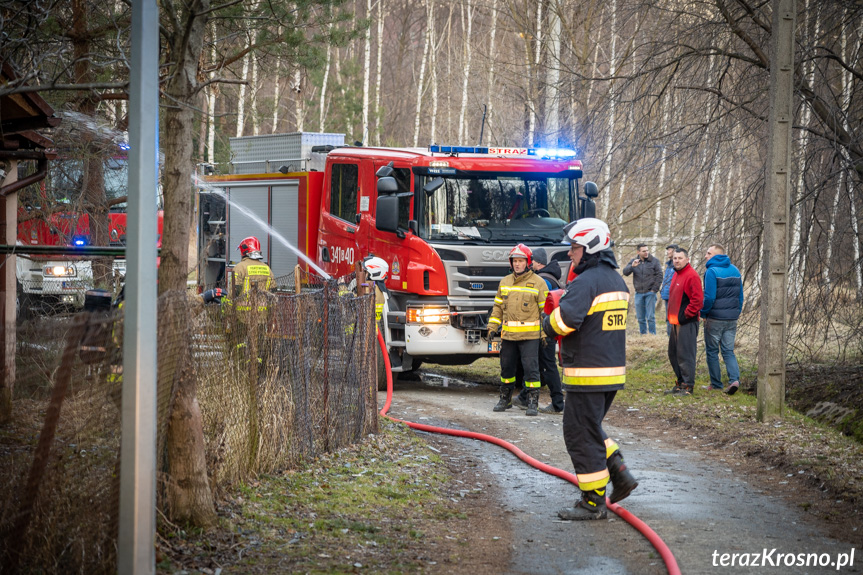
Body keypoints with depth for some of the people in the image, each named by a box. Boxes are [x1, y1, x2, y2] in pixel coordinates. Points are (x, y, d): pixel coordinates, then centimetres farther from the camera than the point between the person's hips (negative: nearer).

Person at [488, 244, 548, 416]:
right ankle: (505, 399, 25)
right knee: (506, 367, 12)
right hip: (508, 335, 5)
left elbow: (545, 309, -3)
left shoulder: (538, 283, -2)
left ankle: (532, 403, 0)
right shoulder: (505, 282, 12)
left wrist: (545, 332, -8)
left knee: (531, 368, -6)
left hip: (530, 335, -5)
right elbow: (498, 306, 18)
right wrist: (492, 327, 11)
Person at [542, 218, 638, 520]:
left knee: (581, 435, -1)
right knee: (591, 428, 23)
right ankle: (620, 475, 16)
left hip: (588, 373, -9)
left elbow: (564, 320, -28)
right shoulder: (617, 280, 14)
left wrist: (549, 324, -6)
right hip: (614, 370, 9)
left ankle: (594, 502, 4)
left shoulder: (586, 282, -17)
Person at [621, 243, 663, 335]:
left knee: (650, 317, -6)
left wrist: (654, 289, -7)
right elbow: (625, 272, -3)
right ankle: (642, 334, 14)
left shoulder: (654, 261, 0)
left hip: (650, 293, -3)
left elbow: (659, 276, -1)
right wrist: (632, 266, -23)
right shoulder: (634, 261, 7)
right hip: (639, 293, 3)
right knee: (640, 317, 7)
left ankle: (653, 335, -1)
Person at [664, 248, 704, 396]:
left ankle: (688, 386, -2)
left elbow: (698, 300, -20)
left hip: (687, 323, -10)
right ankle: (680, 383, 25)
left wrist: (685, 315, -15)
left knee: (685, 355, -8)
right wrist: (671, 316, 16)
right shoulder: (676, 275, 17)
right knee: (673, 353, 16)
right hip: (675, 322, 10)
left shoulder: (692, 276, -14)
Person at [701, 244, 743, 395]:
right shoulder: (735, 271, 9)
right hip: (732, 319, 6)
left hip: (715, 319, -6)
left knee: (712, 351, 7)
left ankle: (716, 384, 10)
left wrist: (703, 313, -4)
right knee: (728, 351, 9)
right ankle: (734, 379, -10)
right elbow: (740, 296, 13)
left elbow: (709, 297, -18)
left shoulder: (712, 271, -13)